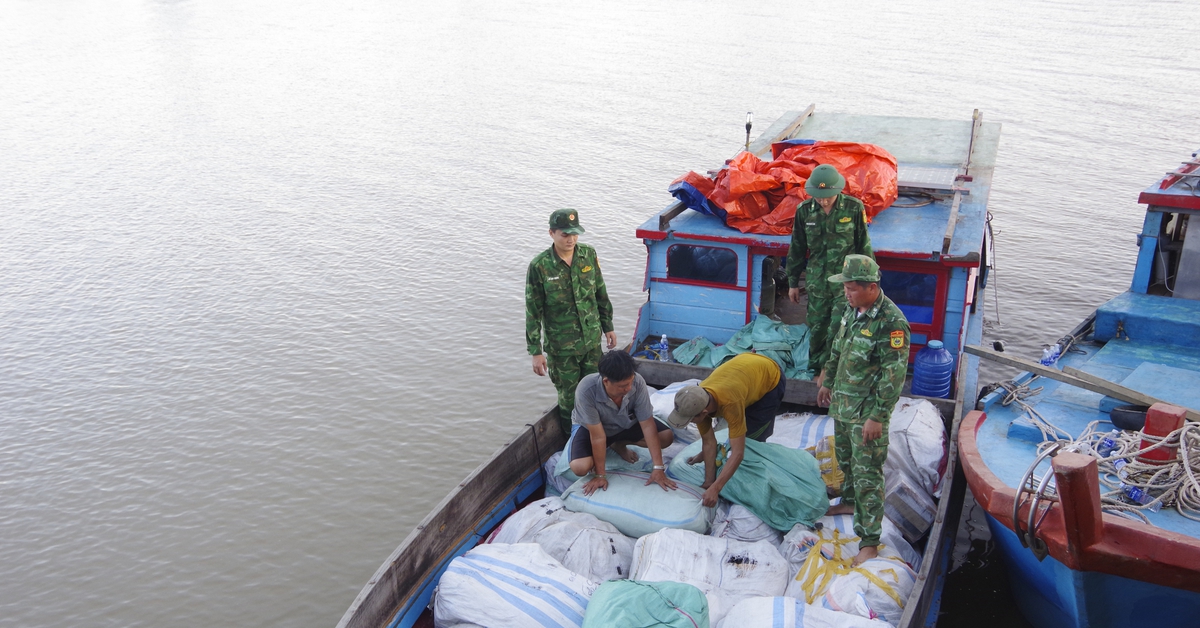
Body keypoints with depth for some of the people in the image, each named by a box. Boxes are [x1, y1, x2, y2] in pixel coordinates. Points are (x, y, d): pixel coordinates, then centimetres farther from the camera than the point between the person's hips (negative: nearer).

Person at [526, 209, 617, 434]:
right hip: (562, 346, -4)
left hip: (593, 340, 4)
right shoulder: (539, 266, -16)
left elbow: (601, 294, 9)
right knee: (569, 398, 8)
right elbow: (533, 312, -11)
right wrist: (536, 351, -11)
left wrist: (608, 327, 13)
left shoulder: (589, 255, -4)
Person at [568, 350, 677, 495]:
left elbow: (648, 425, -26)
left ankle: (619, 444, 10)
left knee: (667, 437, -13)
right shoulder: (586, 390, -40)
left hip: (628, 423, 3)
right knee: (580, 467, -27)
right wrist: (600, 475, -25)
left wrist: (658, 467, -26)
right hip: (594, 428, -3)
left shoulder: (637, 382, -33)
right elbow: (598, 435, -32)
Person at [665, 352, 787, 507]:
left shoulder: (730, 403, -44)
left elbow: (738, 453, -42)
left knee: (751, 437, -6)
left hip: (770, 377, -6)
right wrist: (708, 483, -19)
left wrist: (715, 489, -44)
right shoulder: (697, 402, -24)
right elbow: (709, 442, -17)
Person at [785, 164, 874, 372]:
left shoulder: (854, 208, -10)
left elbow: (864, 246, 0)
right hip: (817, 280, 2)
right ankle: (815, 367, 30)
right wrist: (793, 282, 9)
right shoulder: (804, 210, -5)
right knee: (817, 326, 11)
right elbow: (797, 249, 6)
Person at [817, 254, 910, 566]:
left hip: (867, 411, -8)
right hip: (842, 401, 8)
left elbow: (894, 375, -24)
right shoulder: (852, 309, 2)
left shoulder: (891, 322, -24)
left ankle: (869, 542, 2)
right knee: (845, 458, 25)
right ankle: (850, 502, 49)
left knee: (867, 473, -5)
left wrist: (877, 417, -24)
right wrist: (827, 381, 25)